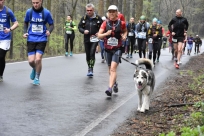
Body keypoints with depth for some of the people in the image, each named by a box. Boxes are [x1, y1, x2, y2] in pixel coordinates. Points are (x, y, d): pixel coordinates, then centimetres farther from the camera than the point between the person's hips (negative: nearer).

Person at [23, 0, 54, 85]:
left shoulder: (46, 13, -6)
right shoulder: (29, 12, 0)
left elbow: (51, 24, 4)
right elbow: (26, 22, 16)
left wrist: (49, 31, -17)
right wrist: (25, 32, -1)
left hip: (42, 39, -2)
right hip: (31, 39, 2)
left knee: (38, 59, -13)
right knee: (31, 61, -4)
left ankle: (37, 78, 11)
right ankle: (34, 69, 34)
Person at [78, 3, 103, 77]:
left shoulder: (98, 18, -4)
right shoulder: (84, 18, 2)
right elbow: (79, 27, 8)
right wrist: (83, 31, -12)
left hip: (94, 39, -3)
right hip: (86, 39, 3)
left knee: (92, 53, -18)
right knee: (87, 54, 11)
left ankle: (91, 69, -15)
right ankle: (89, 68, 28)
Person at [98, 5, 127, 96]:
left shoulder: (121, 23, -1)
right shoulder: (105, 23, 1)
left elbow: (125, 31, 19)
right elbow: (99, 36, -2)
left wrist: (124, 36, -2)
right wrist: (106, 34, -21)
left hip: (117, 49, -3)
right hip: (107, 49, 3)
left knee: (113, 68, -18)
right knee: (110, 69, 15)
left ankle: (110, 89, -25)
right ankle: (115, 84, 40)